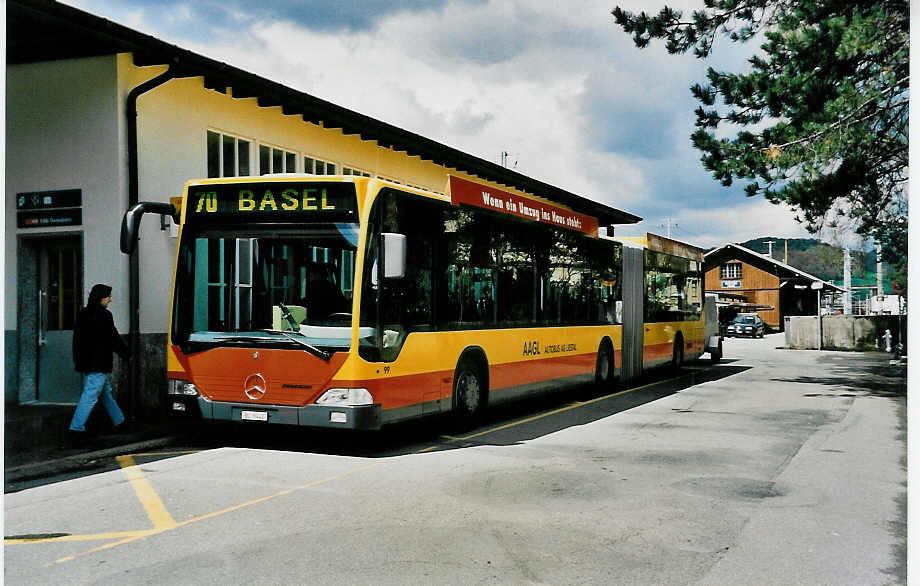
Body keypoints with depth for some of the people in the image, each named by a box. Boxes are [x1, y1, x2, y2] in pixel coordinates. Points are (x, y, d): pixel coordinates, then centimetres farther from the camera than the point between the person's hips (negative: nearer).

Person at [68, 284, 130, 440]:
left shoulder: (82, 314, 10)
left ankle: (119, 421, 32)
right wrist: (127, 355, 1)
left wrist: (78, 360, 20)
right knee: (91, 395, -8)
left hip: (86, 361, 9)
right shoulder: (103, 315, -14)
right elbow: (114, 339, -11)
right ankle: (77, 427, -12)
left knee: (106, 392, 20)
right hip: (99, 363, -9)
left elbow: (77, 338, 14)